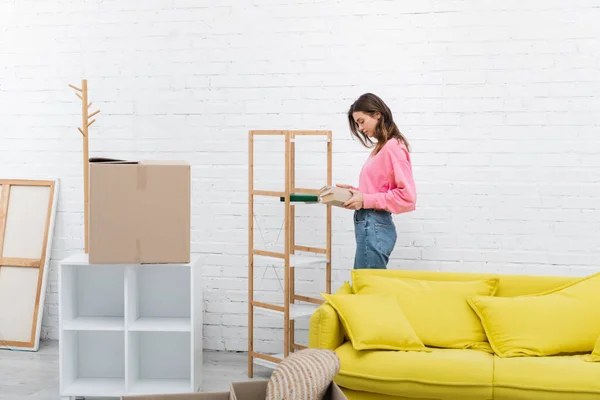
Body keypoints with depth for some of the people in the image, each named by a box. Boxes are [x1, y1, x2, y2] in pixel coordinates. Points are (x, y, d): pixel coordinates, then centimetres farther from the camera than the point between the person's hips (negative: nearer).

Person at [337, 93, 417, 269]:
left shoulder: (393, 147, -13)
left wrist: (365, 200, -16)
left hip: (374, 227, -9)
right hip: (369, 225, 9)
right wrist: (356, 192, 6)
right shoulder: (380, 147, 13)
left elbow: (407, 196, -18)